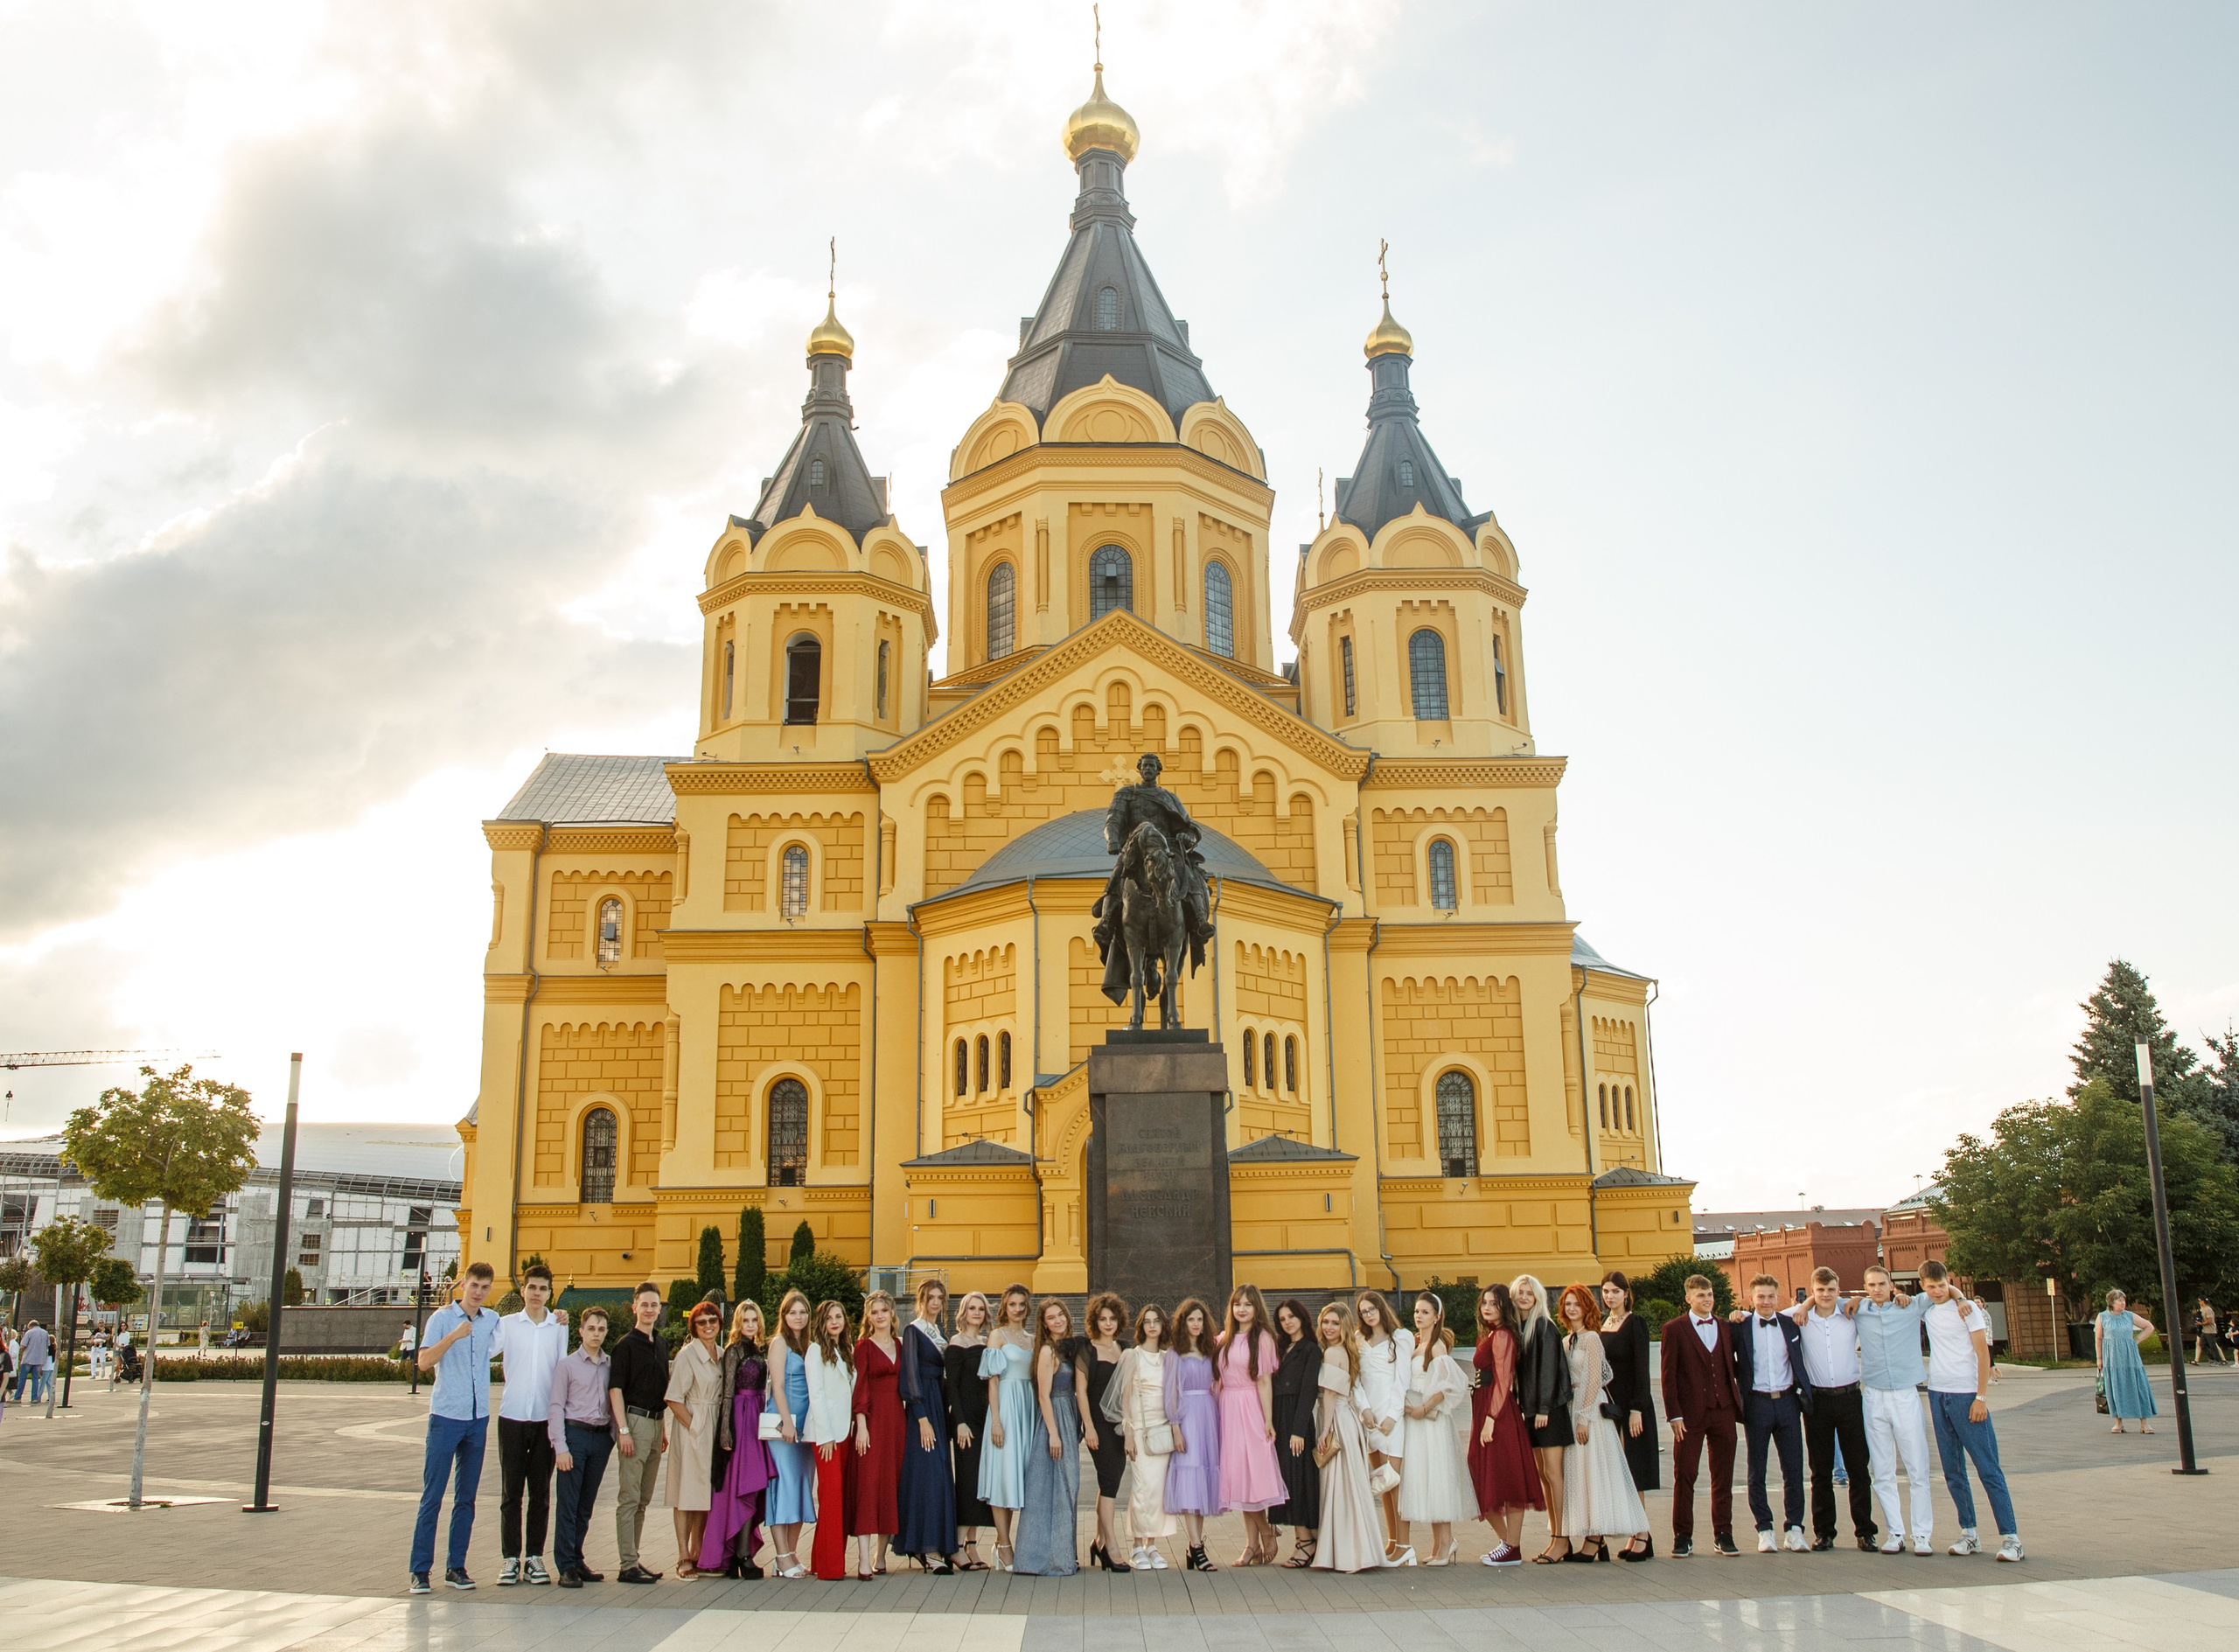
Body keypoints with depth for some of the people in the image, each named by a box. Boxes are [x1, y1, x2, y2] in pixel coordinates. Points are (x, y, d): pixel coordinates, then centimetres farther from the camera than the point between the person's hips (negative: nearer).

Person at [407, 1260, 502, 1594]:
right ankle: (420, 1569, 1)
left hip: (478, 1419, 4)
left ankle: (456, 1567, 14)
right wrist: (454, 1335, -26)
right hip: (446, 1416, -4)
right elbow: (424, 1362, -15)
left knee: (466, 1498, 8)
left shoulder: (492, 1320, 9)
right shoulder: (443, 1318, -4)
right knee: (432, 1496, -4)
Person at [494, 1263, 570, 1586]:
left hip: (545, 1419, 1)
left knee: (541, 1493, 5)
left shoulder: (560, 1327, 7)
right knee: (511, 1492, 1)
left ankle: (534, 1558, 12)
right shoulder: (507, 1324, 5)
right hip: (512, 1417, -1)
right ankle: (510, 1559, 8)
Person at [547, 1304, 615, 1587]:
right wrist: (560, 1447, -11)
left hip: (601, 1437, 3)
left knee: (586, 1505, 9)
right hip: (575, 1434, -3)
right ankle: (566, 1567, 1)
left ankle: (577, 1561, 17)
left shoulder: (611, 1365, 10)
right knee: (568, 1504, -3)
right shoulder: (567, 1365, 1)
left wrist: (613, 1436, 3)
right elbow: (555, 1407, -3)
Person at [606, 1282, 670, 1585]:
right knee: (629, 1498, -5)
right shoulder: (625, 1344, -7)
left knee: (643, 1499, 12)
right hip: (635, 1420, -7)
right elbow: (615, 1389, -11)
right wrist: (623, 1430, -17)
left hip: (655, 1423, 8)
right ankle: (627, 1565, -2)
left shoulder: (661, 1345, 15)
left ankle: (634, 1559, 19)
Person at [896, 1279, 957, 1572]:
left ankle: (927, 1546, 11)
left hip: (939, 1405, 8)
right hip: (921, 1406, -8)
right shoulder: (913, 1331, -6)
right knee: (928, 1473, -12)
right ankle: (930, 1550, -13)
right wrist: (922, 1418, -18)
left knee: (941, 1474, 6)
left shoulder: (942, 1335, 16)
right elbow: (911, 1374, -12)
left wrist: (945, 1414, 10)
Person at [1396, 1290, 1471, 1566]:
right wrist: (1406, 1406, 6)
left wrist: (1424, 1409, -16)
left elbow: (1449, 1385, -20)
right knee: (1422, 1479, 9)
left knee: (1435, 1477, -6)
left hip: (1431, 1421, -8)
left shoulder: (1437, 1346, -10)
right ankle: (1439, 1543, 14)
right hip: (1413, 1419, 8)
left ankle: (1445, 1544, -1)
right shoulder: (1414, 1343, 13)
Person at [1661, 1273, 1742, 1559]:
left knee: (1723, 1476, 7)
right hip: (1690, 1414, -3)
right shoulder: (1674, 1330, 0)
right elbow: (1668, 1376, -3)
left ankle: (1722, 1535, 16)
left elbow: (1733, 1367, 16)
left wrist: (1738, 1402, 4)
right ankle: (1683, 1537, 5)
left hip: (1723, 1411, 3)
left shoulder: (1726, 1328, 12)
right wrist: (1674, 1415, -9)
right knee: (1684, 1475, -2)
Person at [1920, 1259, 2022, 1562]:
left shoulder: (1967, 1309, -6)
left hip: (1966, 1395, -6)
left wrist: (1982, 1397, -14)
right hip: (1937, 1394, 6)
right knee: (1953, 1471, 8)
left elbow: (1983, 1354, -7)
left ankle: (2010, 1537, -5)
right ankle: (1969, 1534, 14)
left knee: (1988, 1468, -6)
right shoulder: (1925, 1309, 8)